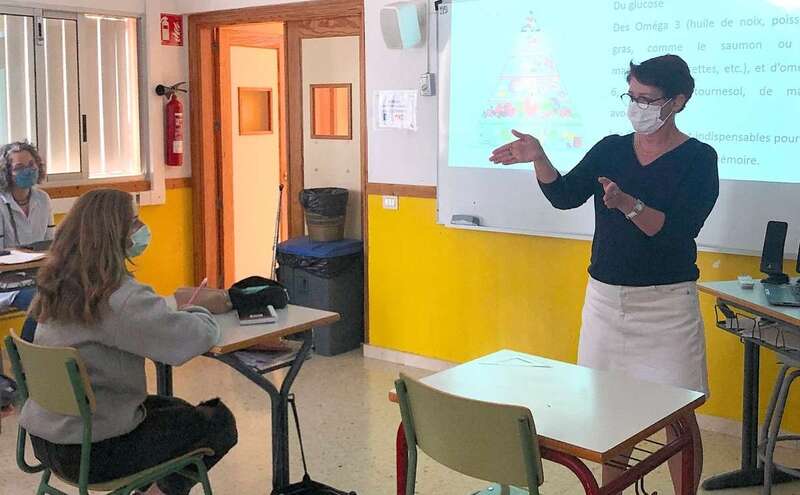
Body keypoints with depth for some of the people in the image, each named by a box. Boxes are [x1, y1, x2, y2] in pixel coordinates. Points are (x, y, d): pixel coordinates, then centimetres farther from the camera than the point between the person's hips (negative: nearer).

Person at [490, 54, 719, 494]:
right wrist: (538, 158, -17)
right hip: (605, 295, 4)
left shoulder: (698, 159, -7)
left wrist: (629, 205, -33)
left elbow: (678, 230, -19)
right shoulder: (610, 149, 6)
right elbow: (565, 197, -2)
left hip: (666, 301, -4)